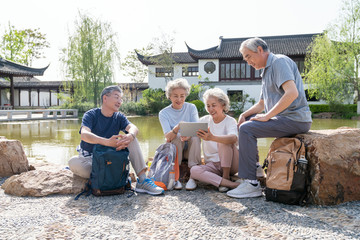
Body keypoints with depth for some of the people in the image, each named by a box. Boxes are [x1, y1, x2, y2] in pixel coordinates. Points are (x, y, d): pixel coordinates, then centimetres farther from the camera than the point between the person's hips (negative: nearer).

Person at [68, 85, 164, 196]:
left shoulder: (119, 117, 4)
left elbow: (133, 127, -17)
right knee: (73, 162, -34)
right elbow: (84, 135, -29)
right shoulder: (91, 115, -9)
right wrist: (107, 142, -46)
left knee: (132, 139, -15)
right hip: (90, 157, -3)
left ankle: (142, 180, -23)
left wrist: (129, 136, -43)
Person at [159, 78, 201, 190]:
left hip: (190, 148, 1)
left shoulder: (191, 107, 1)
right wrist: (177, 128, -41)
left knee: (195, 137, -29)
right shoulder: (164, 113, -4)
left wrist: (189, 135, -37)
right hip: (174, 149, -1)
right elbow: (168, 137, -18)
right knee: (177, 137, -31)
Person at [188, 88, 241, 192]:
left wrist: (212, 138, -49)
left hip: (230, 163, -3)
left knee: (223, 142, -30)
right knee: (194, 170, -27)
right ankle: (229, 183, -22)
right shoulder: (204, 120, 6)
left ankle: (226, 176, -19)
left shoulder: (230, 121, -8)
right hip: (212, 165, 3)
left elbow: (233, 138, -31)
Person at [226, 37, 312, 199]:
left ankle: (251, 184, -20)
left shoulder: (279, 61, -10)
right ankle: (254, 168, 18)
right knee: (245, 123, 17)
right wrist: (244, 114, 9)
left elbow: (292, 93, -26)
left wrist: (267, 116, -22)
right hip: (282, 118, 10)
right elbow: (262, 103, 27)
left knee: (247, 129, -22)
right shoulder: (267, 71, 22)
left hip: (295, 119, -10)